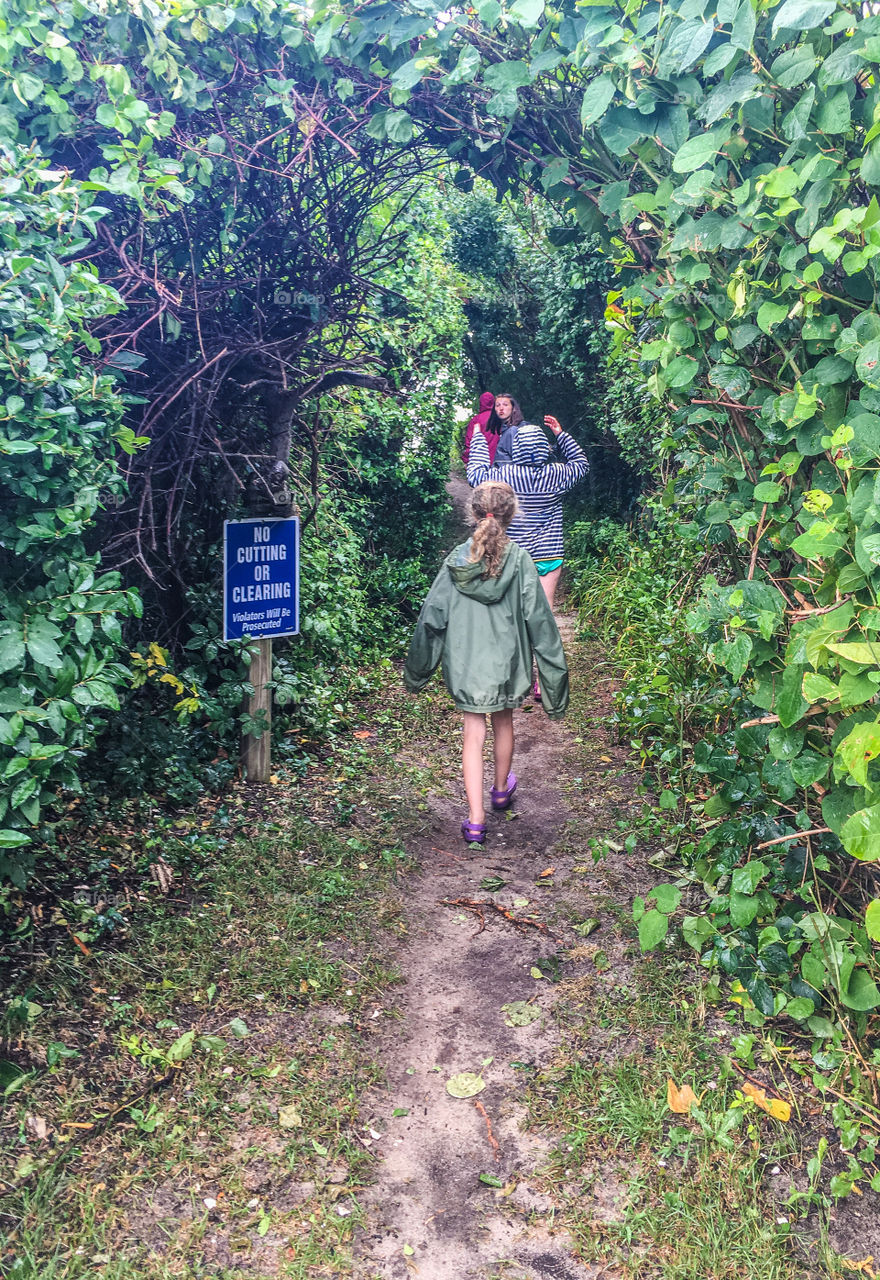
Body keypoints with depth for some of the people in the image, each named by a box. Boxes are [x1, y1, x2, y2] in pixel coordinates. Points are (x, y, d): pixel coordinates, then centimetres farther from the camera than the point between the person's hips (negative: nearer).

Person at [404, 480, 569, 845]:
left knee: (473, 735, 6)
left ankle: (475, 821, 3)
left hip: (465, 665, 0)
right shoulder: (519, 560, -12)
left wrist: (416, 672, 8)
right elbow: (538, 619, -10)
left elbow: (431, 618, -4)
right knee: (503, 723, 22)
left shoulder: (456, 560, -9)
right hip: (507, 662, 0)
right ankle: (502, 790, 44)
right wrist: (553, 667, -1)